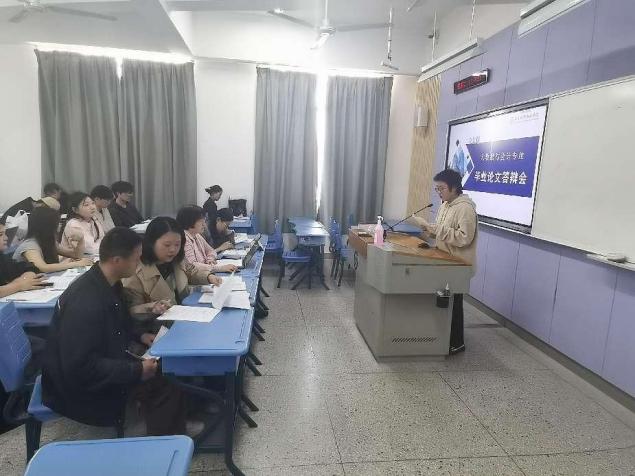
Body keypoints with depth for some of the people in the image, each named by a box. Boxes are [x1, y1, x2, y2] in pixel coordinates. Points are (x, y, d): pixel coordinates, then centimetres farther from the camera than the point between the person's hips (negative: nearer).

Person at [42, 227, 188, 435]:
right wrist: (136, 371, -25)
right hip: (79, 385, -9)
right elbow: (80, 368, -29)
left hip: (103, 360, 9)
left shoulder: (109, 283, -2)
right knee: (166, 384, -16)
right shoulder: (85, 302, -31)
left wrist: (139, 336, 3)